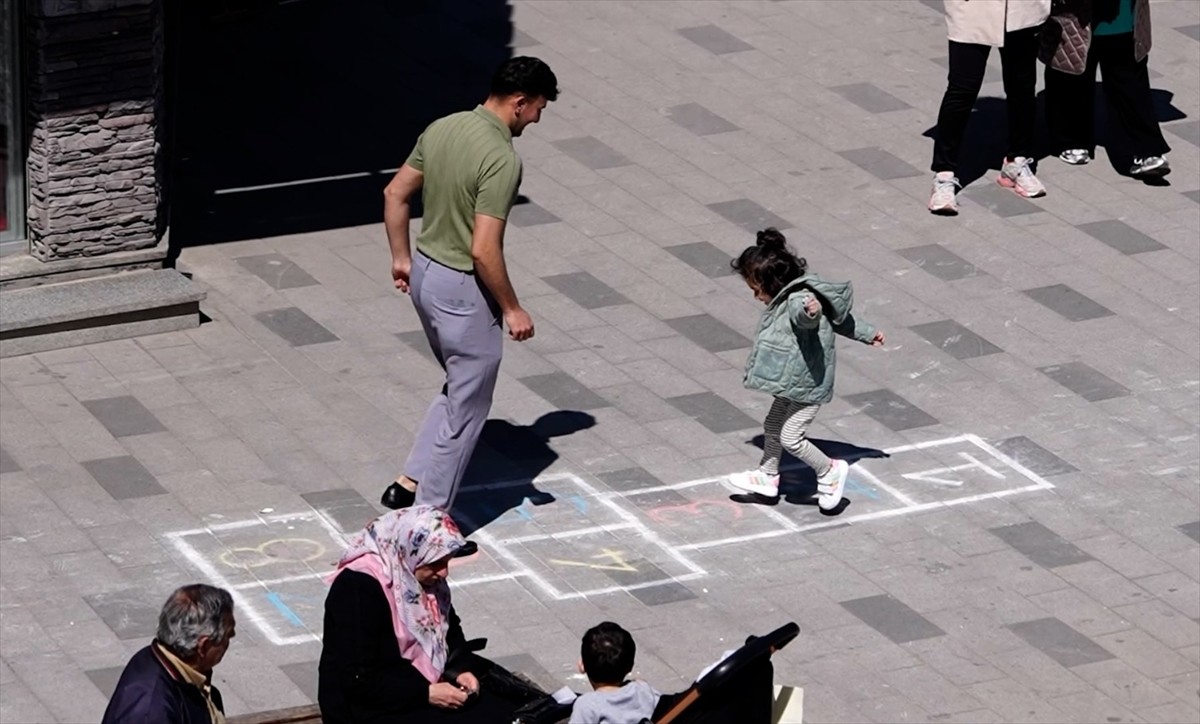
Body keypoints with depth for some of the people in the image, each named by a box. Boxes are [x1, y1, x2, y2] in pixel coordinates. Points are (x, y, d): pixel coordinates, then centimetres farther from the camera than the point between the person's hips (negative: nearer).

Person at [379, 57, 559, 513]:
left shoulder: (442, 129, 1)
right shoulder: (502, 160, -25)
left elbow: (395, 194, 10)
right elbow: (484, 250, -27)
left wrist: (402, 258, 22)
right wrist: (511, 308, -15)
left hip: (424, 274, 9)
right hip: (463, 291, -9)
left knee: (460, 389, 25)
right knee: (467, 406, 7)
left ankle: (410, 483, 24)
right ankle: (430, 511, 13)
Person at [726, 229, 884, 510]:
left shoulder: (798, 299, -27)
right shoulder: (787, 297, 6)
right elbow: (839, 318, 17)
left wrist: (810, 311, -78)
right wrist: (867, 333, 28)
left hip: (808, 384, -11)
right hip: (794, 382, 11)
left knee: (790, 436, -5)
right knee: (773, 425, 20)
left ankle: (829, 471, 14)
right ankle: (767, 477, 37)